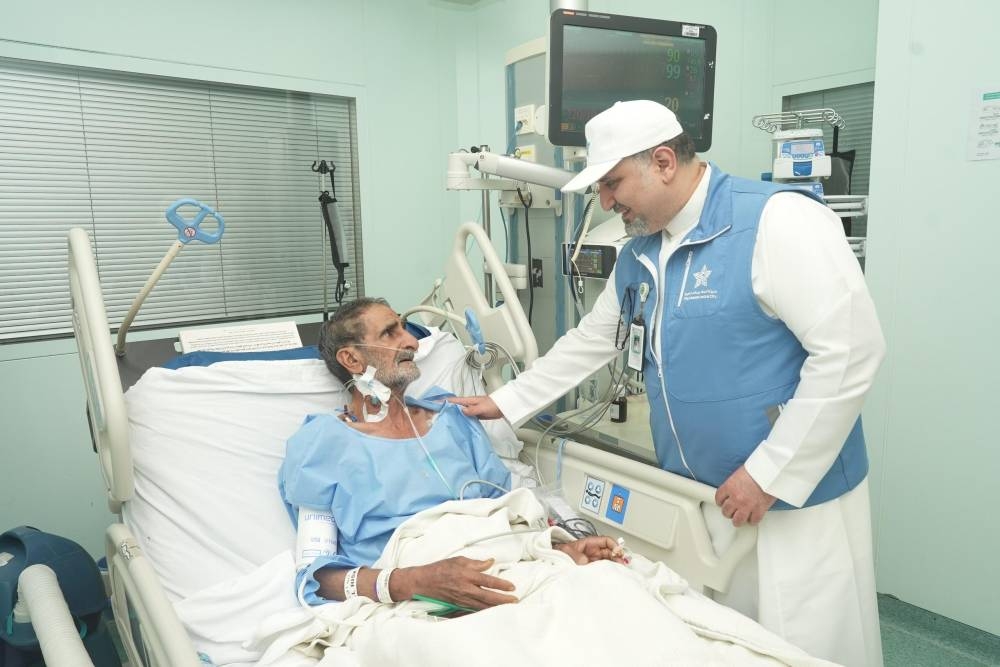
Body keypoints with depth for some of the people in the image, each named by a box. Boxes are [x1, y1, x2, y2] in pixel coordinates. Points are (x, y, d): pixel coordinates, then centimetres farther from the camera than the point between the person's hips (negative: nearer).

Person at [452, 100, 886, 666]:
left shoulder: (777, 220, -17)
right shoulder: (638, 256, 8)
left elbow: (850, 352, -21)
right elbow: (590, 342, 17)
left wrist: (768, 473, -18)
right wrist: (506, 402, 19)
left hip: (795, 499, -6)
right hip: (699, 498, 7)